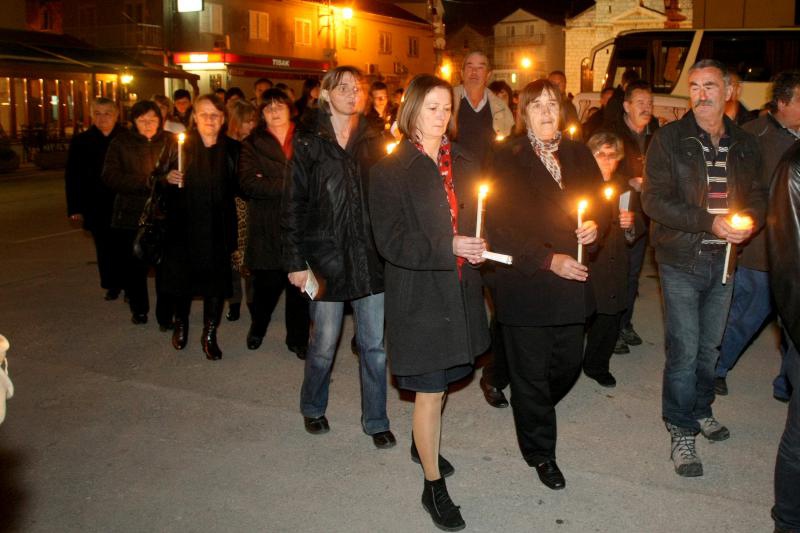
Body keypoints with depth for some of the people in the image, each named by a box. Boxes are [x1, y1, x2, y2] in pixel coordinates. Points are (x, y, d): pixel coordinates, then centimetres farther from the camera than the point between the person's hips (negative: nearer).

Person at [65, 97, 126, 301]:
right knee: (105, 247, 9)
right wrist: (75, 208, 0)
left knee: (124, 246, -1)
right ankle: (112, 284, 22)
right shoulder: (81, 141, 4)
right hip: (96, 206, 2)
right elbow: (72, 177, 5)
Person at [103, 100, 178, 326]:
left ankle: (166, 316, 9)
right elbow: (111, 178, -7)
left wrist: (157, 181, -21)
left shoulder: (170, 142, 4)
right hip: (130, 216, 1)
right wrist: (149, 182, -16)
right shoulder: (121, 143, 3)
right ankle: (139, 309, 29)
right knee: (135, 267, 8)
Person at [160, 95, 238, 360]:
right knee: (183, 276, 10)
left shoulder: (230, 150, 4)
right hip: (185, 226, -1)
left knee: (216, 279, 3)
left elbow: (236, 188, 8)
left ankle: (209, 335, 19)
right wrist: (168, 178, -18)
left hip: (218, 228, 1)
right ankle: (181, 324, 37)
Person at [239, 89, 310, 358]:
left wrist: (270, 183, -10)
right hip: (267, 227, 0)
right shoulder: (253, 144, 7)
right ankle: (257, 328, 33)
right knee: (267, 283, 4)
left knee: (299, 283, 4)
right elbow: (248, 183, -6)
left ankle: (298, 338, 20)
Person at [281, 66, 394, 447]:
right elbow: (293, 204, -3)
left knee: (375, 344, 6)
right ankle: (313, 409, 33)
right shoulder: (308, 143, -1)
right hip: (326, 255, -2)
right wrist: (295, 261, -7)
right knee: (323, 344, 8)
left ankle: (375, 420, 21)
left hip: (370, 255, 2)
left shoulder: (374, 141, 7)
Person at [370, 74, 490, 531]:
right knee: (430, 390, 2)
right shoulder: (391, 170, -8)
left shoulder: (464, 164, 8)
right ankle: (434, 487, 18)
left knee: (441, 381, 18)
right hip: (419, 294, -5)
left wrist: (478, 246, -2)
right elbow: (390, 241, -15)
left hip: (460, 290, 5)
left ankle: (423, 444, 45)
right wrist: (448, 249, -24)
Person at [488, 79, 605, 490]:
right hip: (527, 283, -5)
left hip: (573, 280, 5)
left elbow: (601, 201, 15)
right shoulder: (508, 159, -6)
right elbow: (501, 227, -12)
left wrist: (594, 225, -7)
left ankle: (533, 414, 43)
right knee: (532, 372, 6)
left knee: (568, 366, 13)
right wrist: (548, 260, -18)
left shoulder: (578, 154, 9)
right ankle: (540, 452, 25)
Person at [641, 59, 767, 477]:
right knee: (684, 350, -1)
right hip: (681, 260, -4)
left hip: (723, 259, 4)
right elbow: (653, 199, -13)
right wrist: (709, 222, -22)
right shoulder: (670, 139, -6)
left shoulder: (744, 144, 8)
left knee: (710, 346, 17)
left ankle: (701, 410, 37)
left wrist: (750, 220, -10)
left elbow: (758, 195, 15)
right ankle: (682, 432, 13)